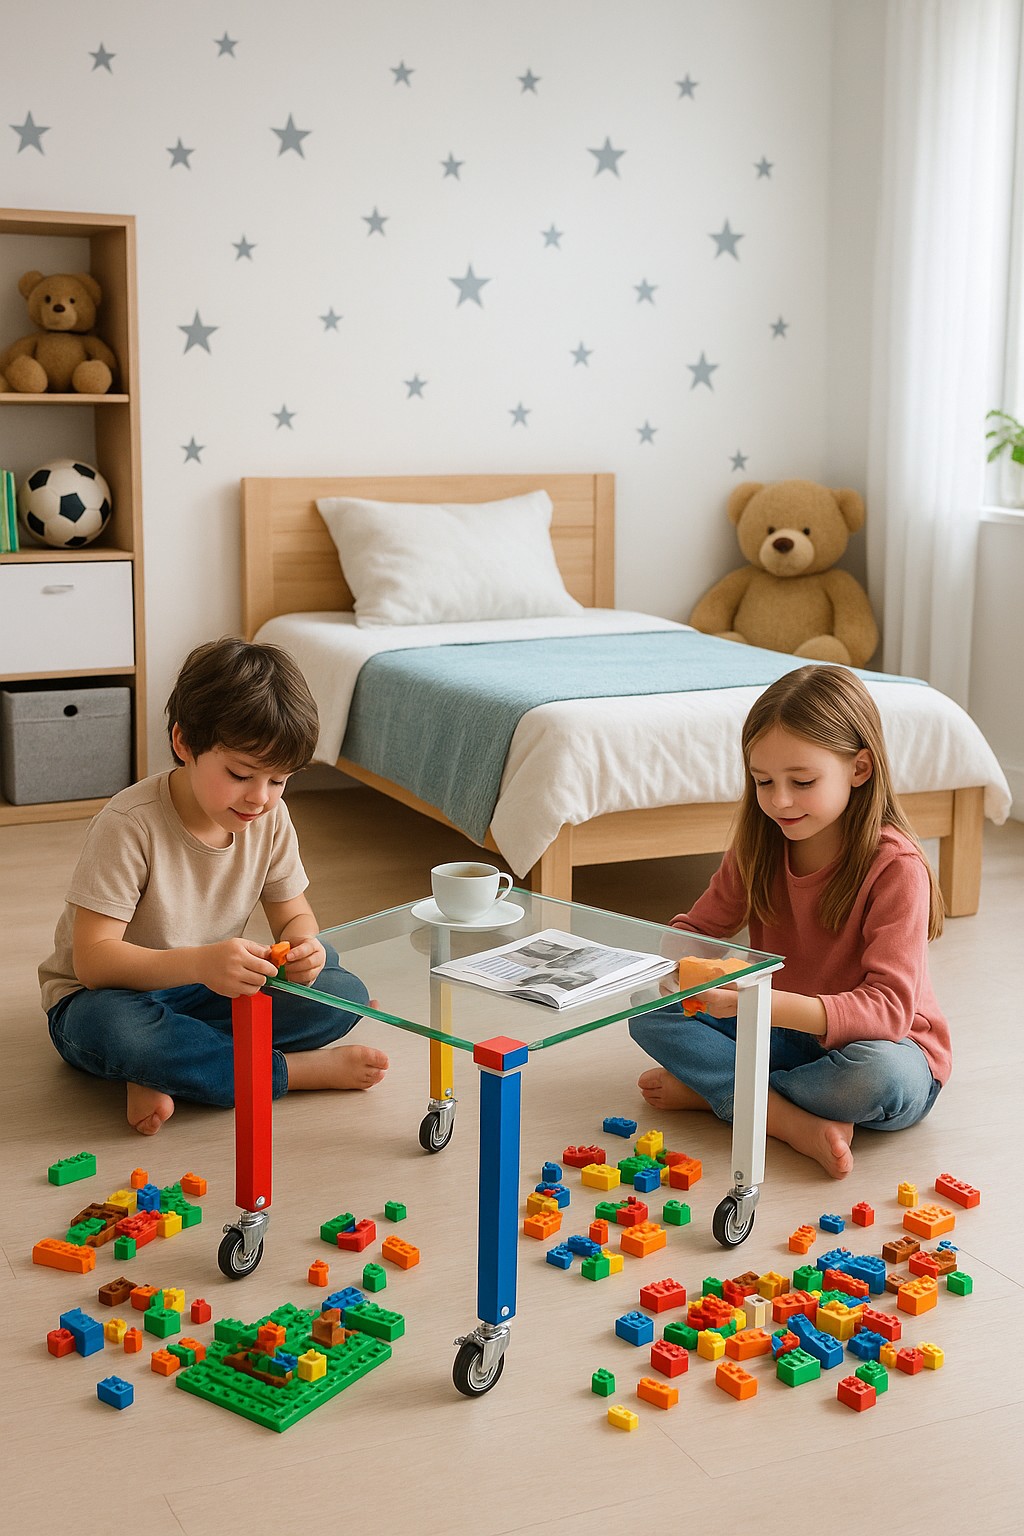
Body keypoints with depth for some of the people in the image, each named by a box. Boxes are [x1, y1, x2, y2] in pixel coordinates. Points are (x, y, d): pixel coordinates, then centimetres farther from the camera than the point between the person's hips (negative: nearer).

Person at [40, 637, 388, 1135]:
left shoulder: (270, 818, -8)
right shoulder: (128, 826, -26)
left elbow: (293, 915, 2)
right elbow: (93, 958, -29)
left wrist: (301, 946, -25)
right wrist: (198, 963, -46)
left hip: (207, 989, 5)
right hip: (109, 995, -5)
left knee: (343, 994, -14)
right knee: (110, 1028, -41)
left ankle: (168, 1068, -21)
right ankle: (298, 1069, -25)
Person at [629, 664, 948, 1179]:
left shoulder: (896, 867, -22)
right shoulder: (759, 846, -4)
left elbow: (889, 1009, -30)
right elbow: (699, 928, 4)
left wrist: (768, 1002, -44)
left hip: (886, 1046, -5)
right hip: (786, 1035, 5)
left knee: (877, 1074, -40)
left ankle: (714, 1089, -16)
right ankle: (796, 1122, -24)